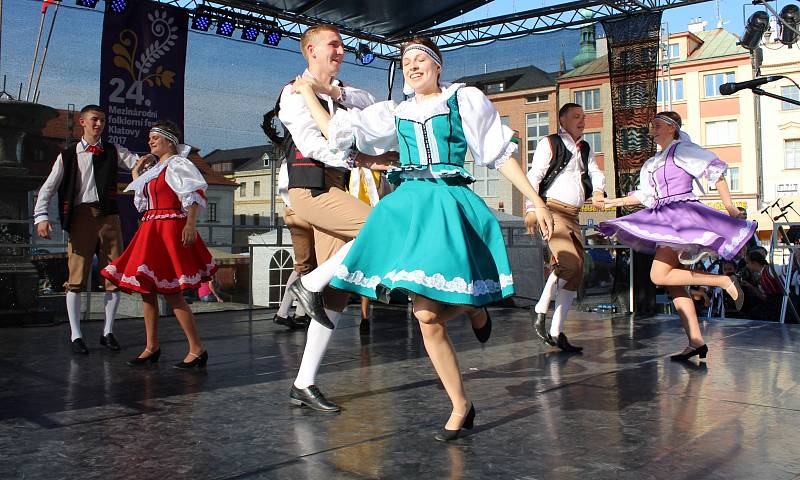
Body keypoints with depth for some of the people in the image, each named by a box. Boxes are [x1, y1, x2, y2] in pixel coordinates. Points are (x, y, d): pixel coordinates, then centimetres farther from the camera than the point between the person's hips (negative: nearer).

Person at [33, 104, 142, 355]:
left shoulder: (113, 151, 14)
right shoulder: (68, 155, 9)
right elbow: (48, 187, 6)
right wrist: (41, 216, -7)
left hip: (108, 216, 2)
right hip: (81, 216, -2)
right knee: (76, 276, -3)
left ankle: (108, 332, 13)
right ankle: (76, 335, 5)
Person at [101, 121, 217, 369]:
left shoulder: (178, 164, -3)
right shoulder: (154, 169, 23)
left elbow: (196, 194, -16)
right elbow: (142, 203, 26)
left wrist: (191, 224, -27)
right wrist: (136, 176, 25)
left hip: (170, 230, -9)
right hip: (150, 232, 9)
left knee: (171, 293, -11)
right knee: (146, 289, 8)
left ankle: (197, 349, -6)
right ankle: (152, 347, 17)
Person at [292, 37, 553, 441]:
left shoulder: (465, 100, 8)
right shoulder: (395, 113, 17)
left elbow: (500, 153, 6)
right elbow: (337, 132, 14)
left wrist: (537, 201, 2)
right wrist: (307, 93, 19)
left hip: (450, 206, -3)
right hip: (407, 207, 3)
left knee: (429, 313, -12)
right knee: (427, 317, -3)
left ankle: (474, 307, 25)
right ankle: (461, 408, 13)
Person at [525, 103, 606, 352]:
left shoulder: (586, 149, 23)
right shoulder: (550, 143, 2)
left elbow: (595, 173, 10)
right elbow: (534, 176, -7)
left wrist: (598, 192, -14)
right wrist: (532, 208, -19)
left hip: (573, 216, 8)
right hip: (551, 209, -8)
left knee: (576, 274, 5)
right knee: (570, 262, -23)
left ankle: (557, 332, 12)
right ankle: (540, 316, -6)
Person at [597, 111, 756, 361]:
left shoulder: (681, 150, -2)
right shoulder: (652, 163, 22)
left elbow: (715, 169, -6)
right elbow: (645, 195, 26)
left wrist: (729, 205, -9)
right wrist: (615, 202, 26)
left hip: (682, 214, -9)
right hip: (666, 221, 9)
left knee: (660, 276, -19)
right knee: (674, 284, 3)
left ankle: (725, 281, -11)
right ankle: (696, 341, 4)